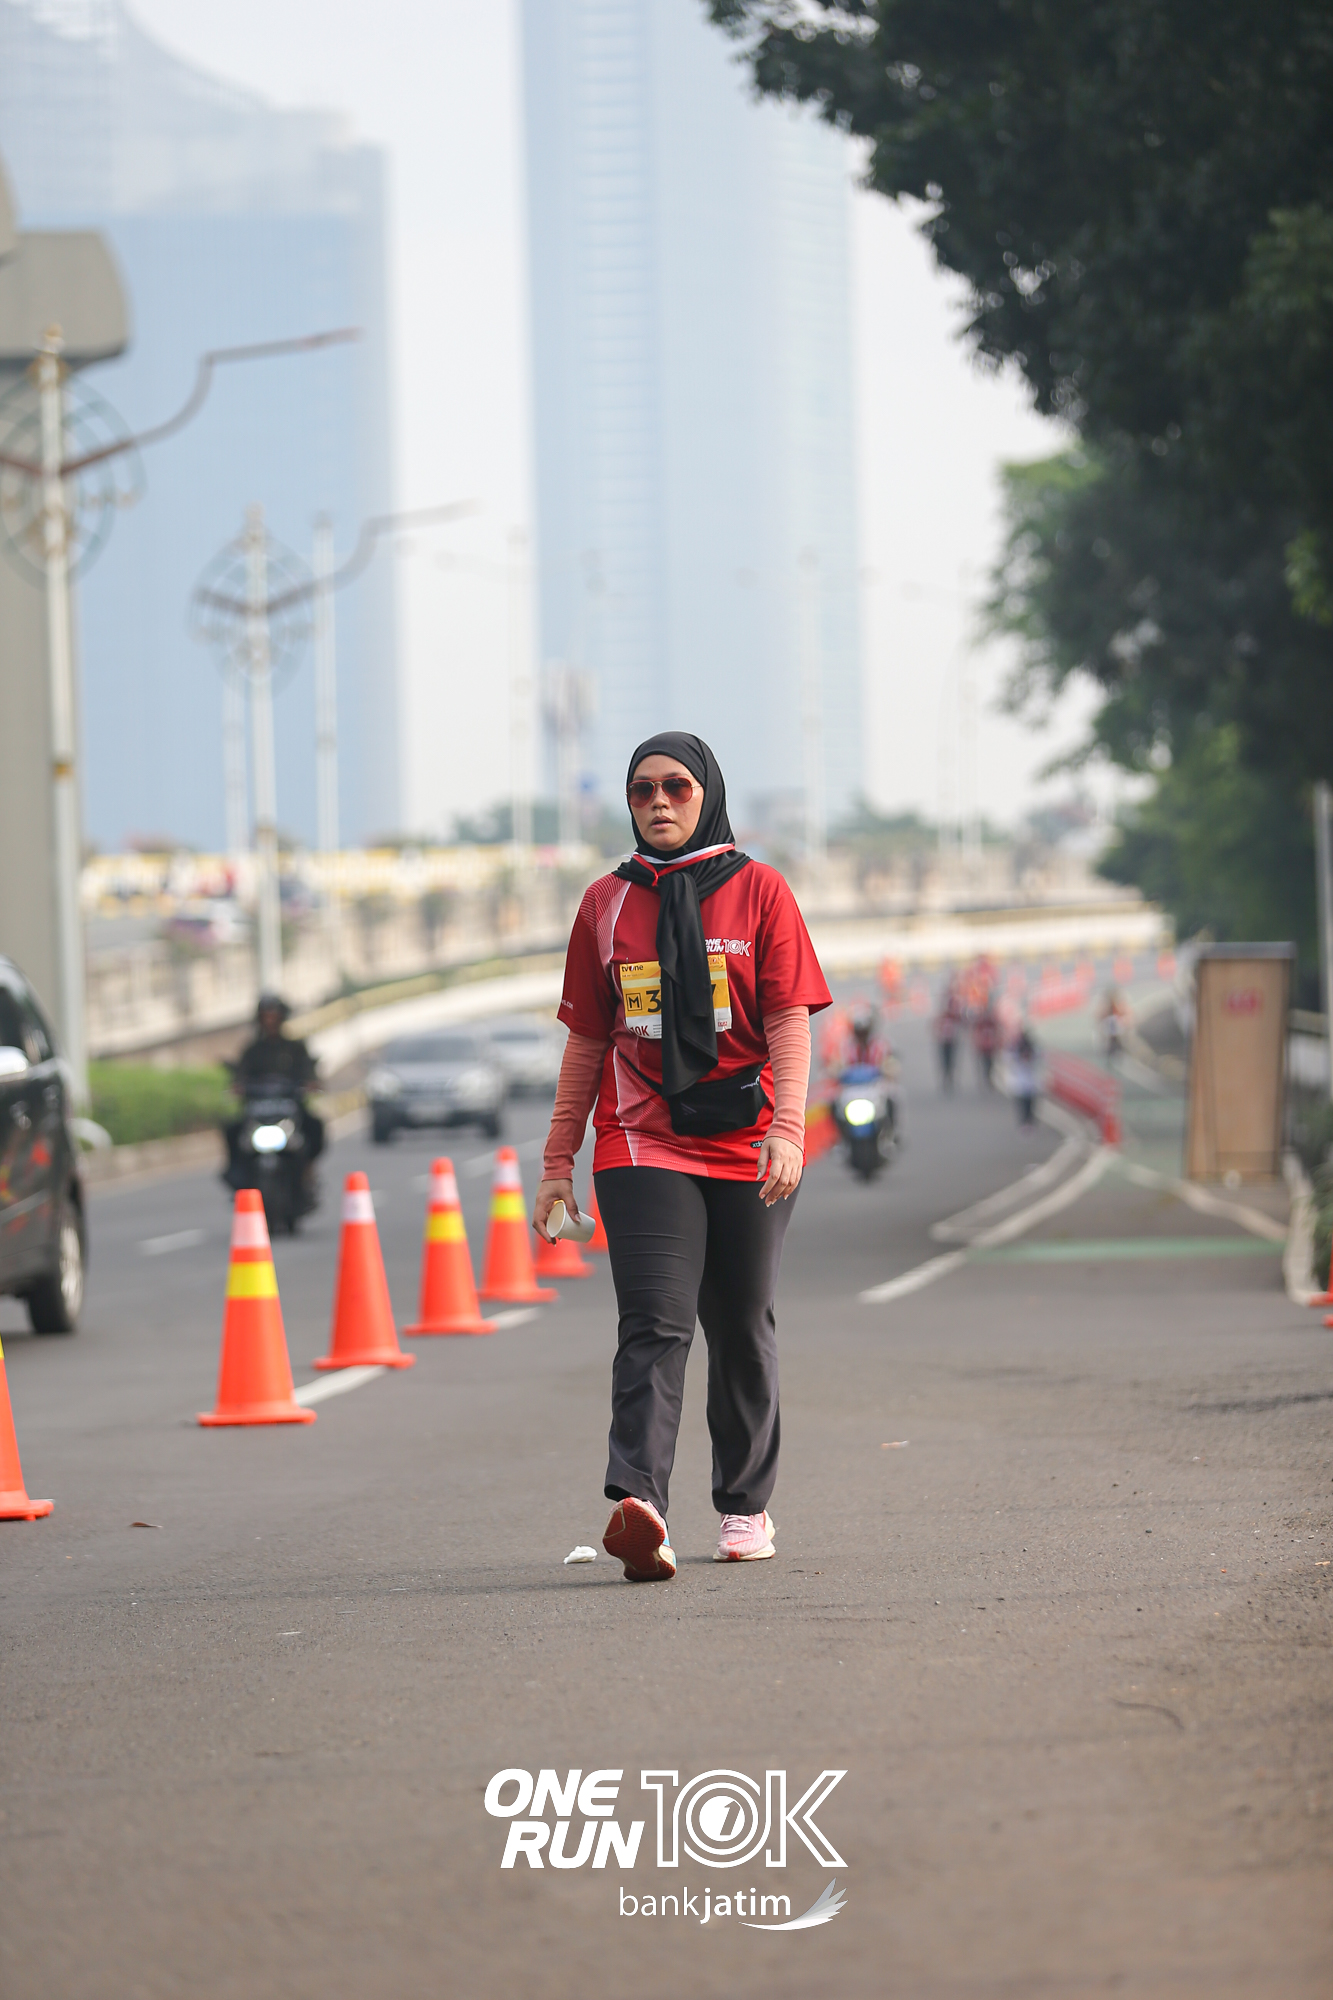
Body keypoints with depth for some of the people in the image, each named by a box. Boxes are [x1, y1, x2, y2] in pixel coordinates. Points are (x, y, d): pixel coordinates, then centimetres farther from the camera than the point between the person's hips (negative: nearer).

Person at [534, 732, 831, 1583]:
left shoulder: (758, 891, 3)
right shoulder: (607, 904, 10)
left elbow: (790, 1020, -4)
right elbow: (587, 1039, 14)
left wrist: (787, 1128, -17)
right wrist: (558, 1162, 12)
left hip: (745, 1148, 0)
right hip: (642, 1143, 0)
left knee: (742, 1329, 10)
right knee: (654, 1322, -15)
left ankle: (747, 1505, 25)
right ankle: (639, 1506, -30)